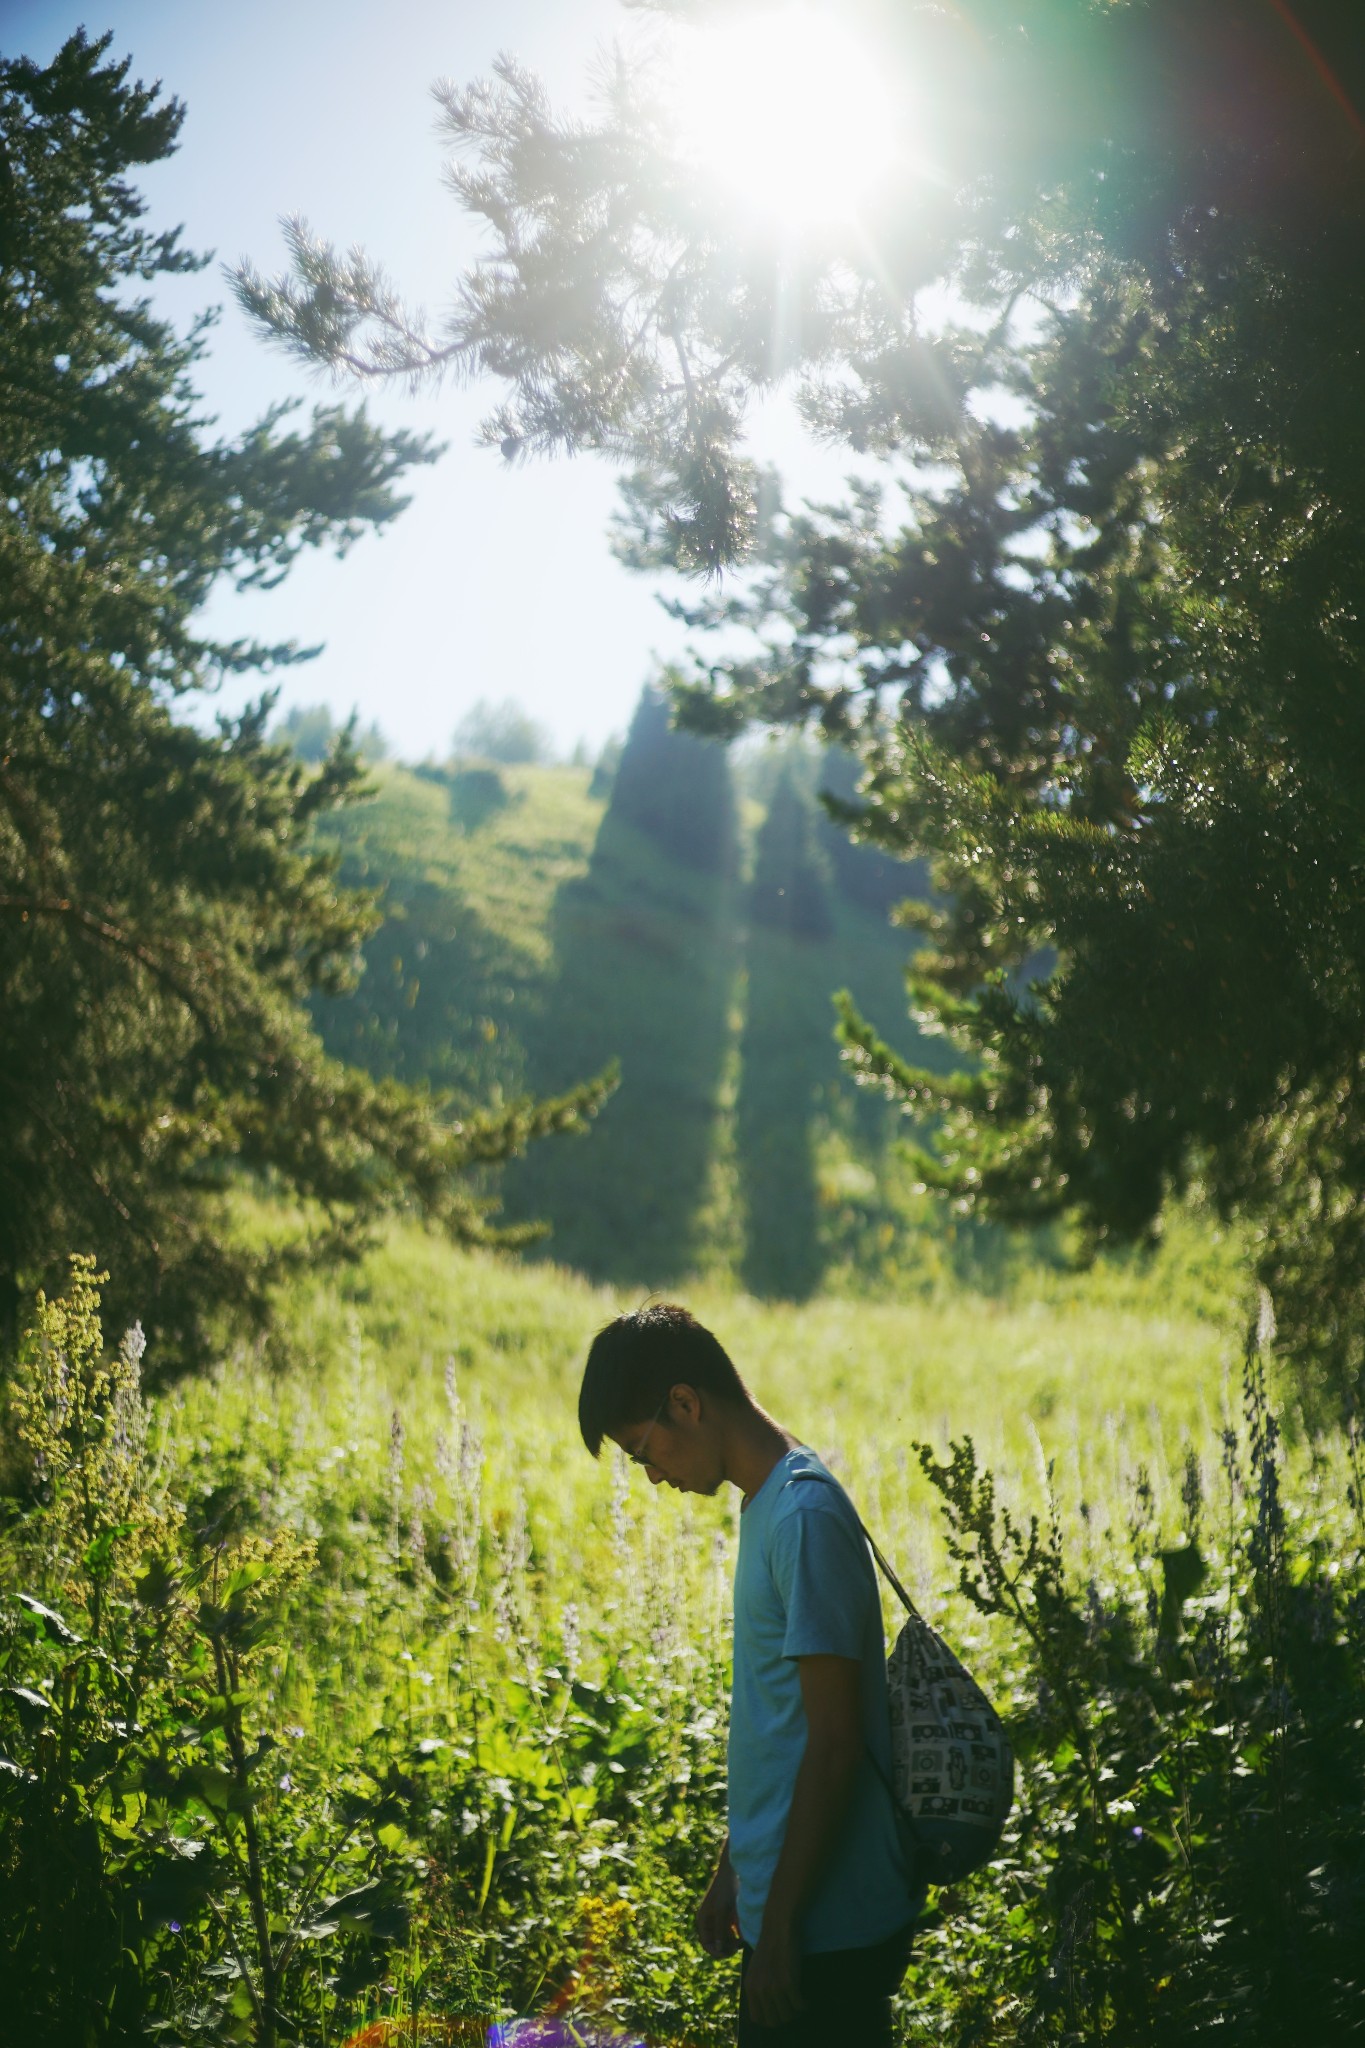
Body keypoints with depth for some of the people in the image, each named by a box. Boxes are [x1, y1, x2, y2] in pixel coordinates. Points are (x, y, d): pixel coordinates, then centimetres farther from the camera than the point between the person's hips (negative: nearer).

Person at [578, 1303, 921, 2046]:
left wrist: (779, 1926, -18)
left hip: (828, 1928, -9)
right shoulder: (768, 1503, 11)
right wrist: (732, 1872, 22)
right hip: (786, 1908, 9)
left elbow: (834, 1741, -21)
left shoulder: (805, 1515, -19)